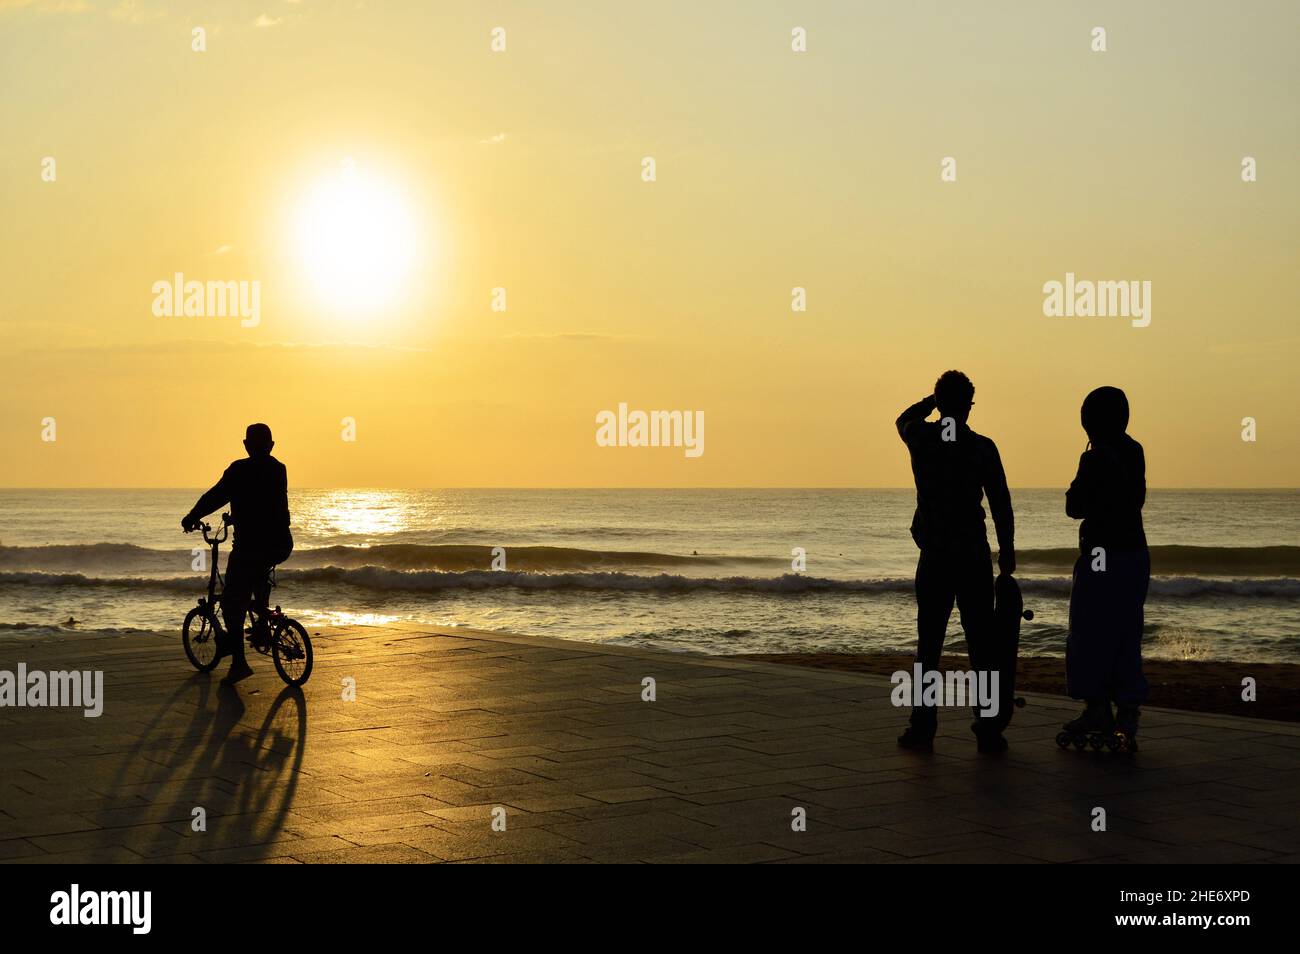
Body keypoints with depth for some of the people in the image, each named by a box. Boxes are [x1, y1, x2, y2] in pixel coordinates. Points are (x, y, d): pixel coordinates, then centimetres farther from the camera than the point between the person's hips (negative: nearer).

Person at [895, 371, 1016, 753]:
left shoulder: (921, 439, -1)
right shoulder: (982, 447, -6)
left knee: (929, 643, 6)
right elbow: (1001, 503, -3)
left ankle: (923, 728, 5)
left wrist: (935, 398, 20)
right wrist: (1007, 550, 6)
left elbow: (904, 419, 25)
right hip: (974, 557, -1)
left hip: (934, 556, 1)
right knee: (981, 644, 3)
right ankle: (988, 729, 2)